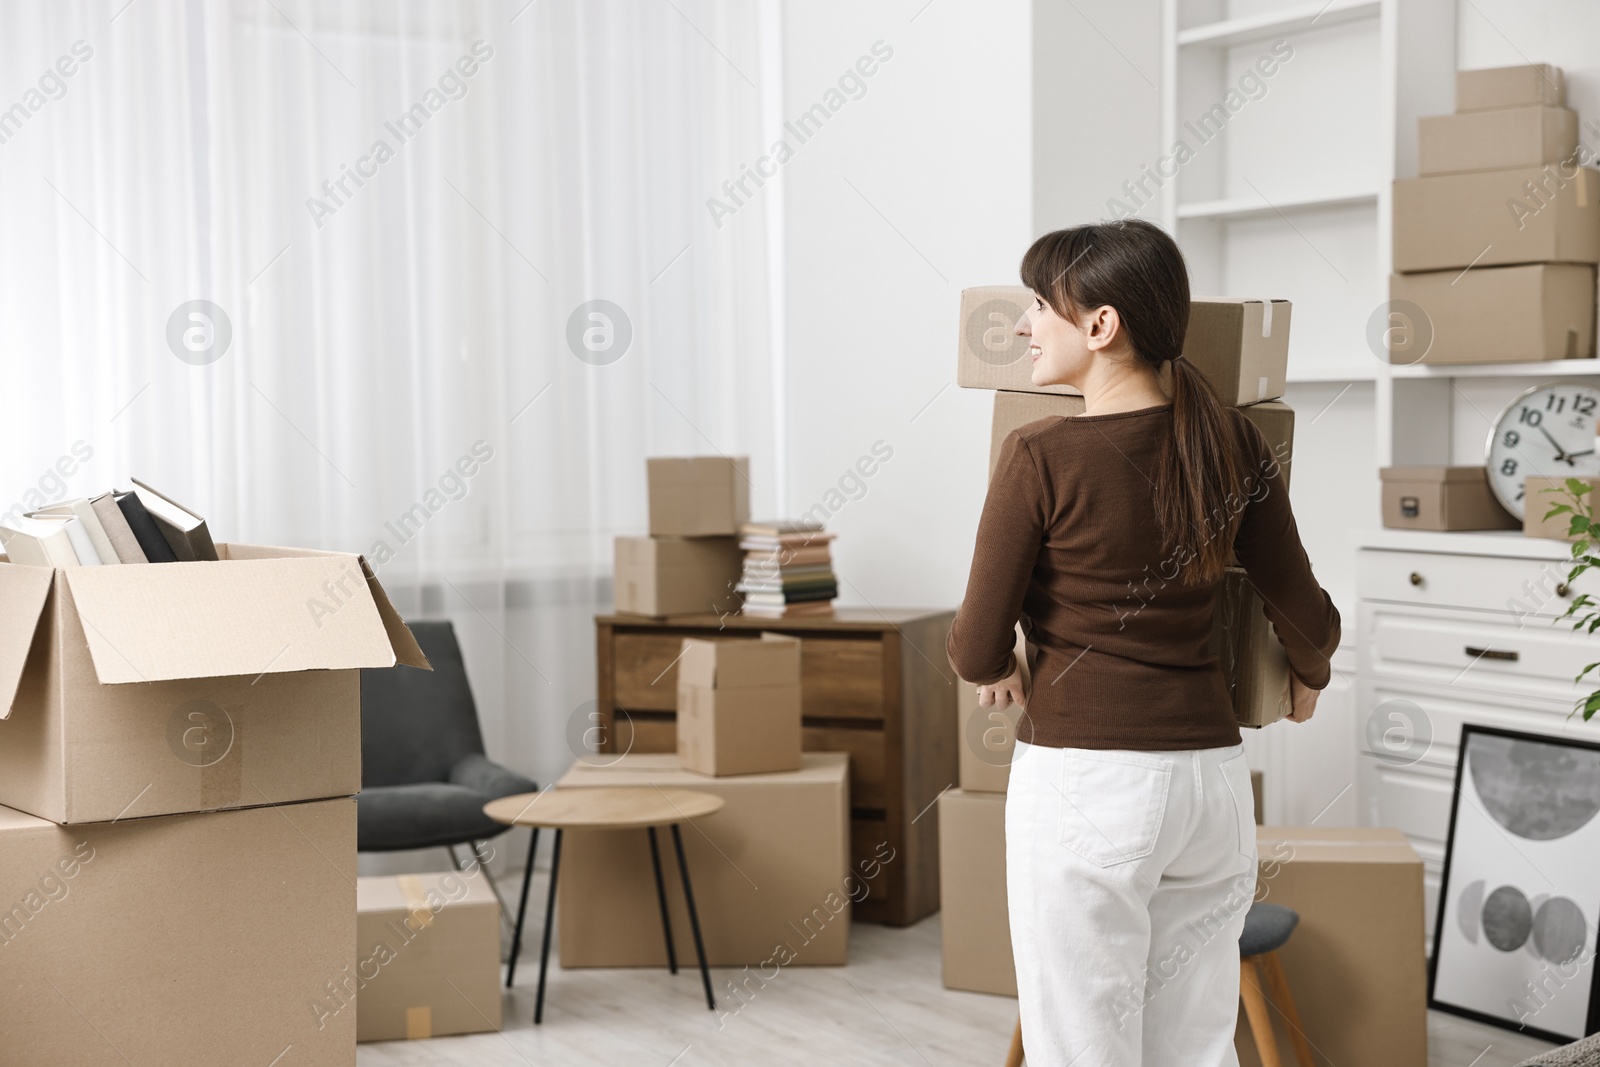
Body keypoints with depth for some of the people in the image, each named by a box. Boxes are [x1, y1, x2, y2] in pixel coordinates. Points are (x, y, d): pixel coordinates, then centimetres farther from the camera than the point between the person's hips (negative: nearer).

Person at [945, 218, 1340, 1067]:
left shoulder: (1042, 456, -12)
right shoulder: (1233, 441, 2)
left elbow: (978, 652, -7)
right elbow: (1305, 613, 9)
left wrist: (990, 669, 16)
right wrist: (1309, 677, 31)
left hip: (1082, 781, -5)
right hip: (1211, 775, 6)